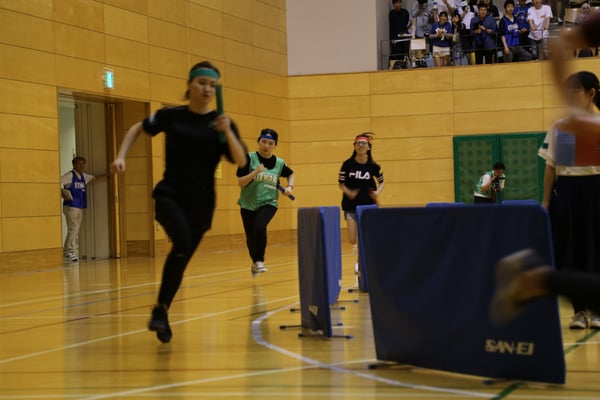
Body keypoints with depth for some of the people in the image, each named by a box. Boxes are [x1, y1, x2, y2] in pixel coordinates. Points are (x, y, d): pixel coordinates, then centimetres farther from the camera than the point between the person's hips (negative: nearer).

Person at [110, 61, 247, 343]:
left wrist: (228, 132, -22)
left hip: (201, 202, 2)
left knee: (182, 258, 5)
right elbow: (137, 129, 17)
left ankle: (163, 313, 25)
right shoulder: (171, 116, 2)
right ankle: (160, 309, -15)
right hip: (169, 194, -2)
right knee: (182, 243, -27)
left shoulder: (221, 123, 2)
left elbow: (241, 161, -8)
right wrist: (121, 156, 4)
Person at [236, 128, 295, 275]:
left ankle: (259, 261, -16)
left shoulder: (279, 163, 0)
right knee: (251, 237, 8)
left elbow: (290, 174, 22)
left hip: (268, 203, 0)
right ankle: (254, 262, 38)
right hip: (248, 204, 0)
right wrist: (255, 172, -25)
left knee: (259, 226, -29)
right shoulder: (249, 158, -8)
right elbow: (240, 183, -12)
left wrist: (290, 187, 4)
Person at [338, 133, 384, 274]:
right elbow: (340, 183, 0)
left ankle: (360, 261, 20)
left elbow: (381, 182, 11)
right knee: (352, 240, -4)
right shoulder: (348, 164, -8)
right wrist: (348, 192, -18)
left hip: (367, 205, 0)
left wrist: (378, 192, -9)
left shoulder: (373, 166, -5)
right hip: (351, 206, 0)